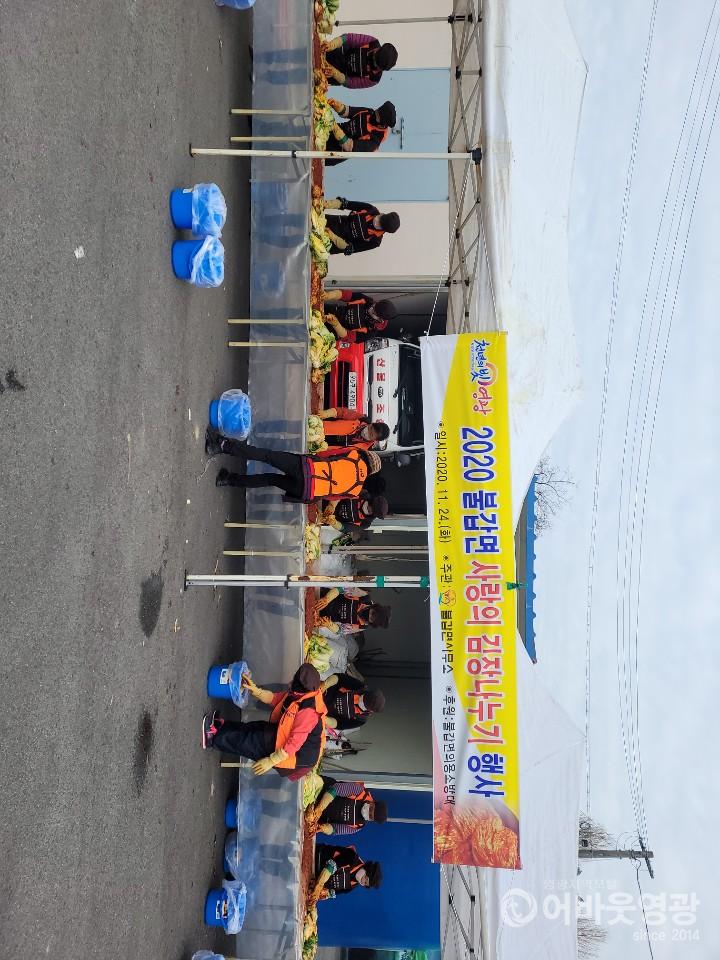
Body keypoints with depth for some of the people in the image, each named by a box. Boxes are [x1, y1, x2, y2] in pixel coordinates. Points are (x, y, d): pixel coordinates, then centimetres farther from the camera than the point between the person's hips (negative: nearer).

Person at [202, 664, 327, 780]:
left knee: (249, 740, 0)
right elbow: (274, 698, 3)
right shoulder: (299, 694, -8)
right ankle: (221, 726, 28)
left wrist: (271, 761, -25)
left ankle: (215, 738, 17)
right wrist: (255, 690, -10)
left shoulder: (308, 710, -35)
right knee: (255, 728, 11)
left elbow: (295, 742, -31)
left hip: (299, 755, -8)